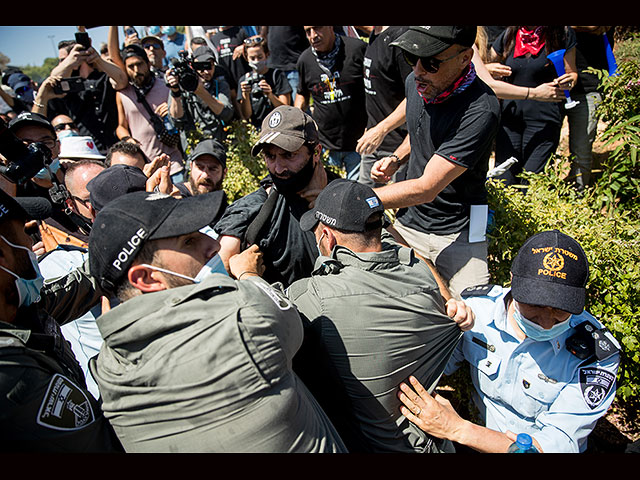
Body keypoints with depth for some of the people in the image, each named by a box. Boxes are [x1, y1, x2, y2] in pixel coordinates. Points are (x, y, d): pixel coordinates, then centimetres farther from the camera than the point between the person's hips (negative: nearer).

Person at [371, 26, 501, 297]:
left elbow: (425, 189, -29)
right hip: (405, 223, 6)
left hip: (457, 234, -5)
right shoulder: (414, 82, -1)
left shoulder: (480, 109, -25)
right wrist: (396, 160, 3)